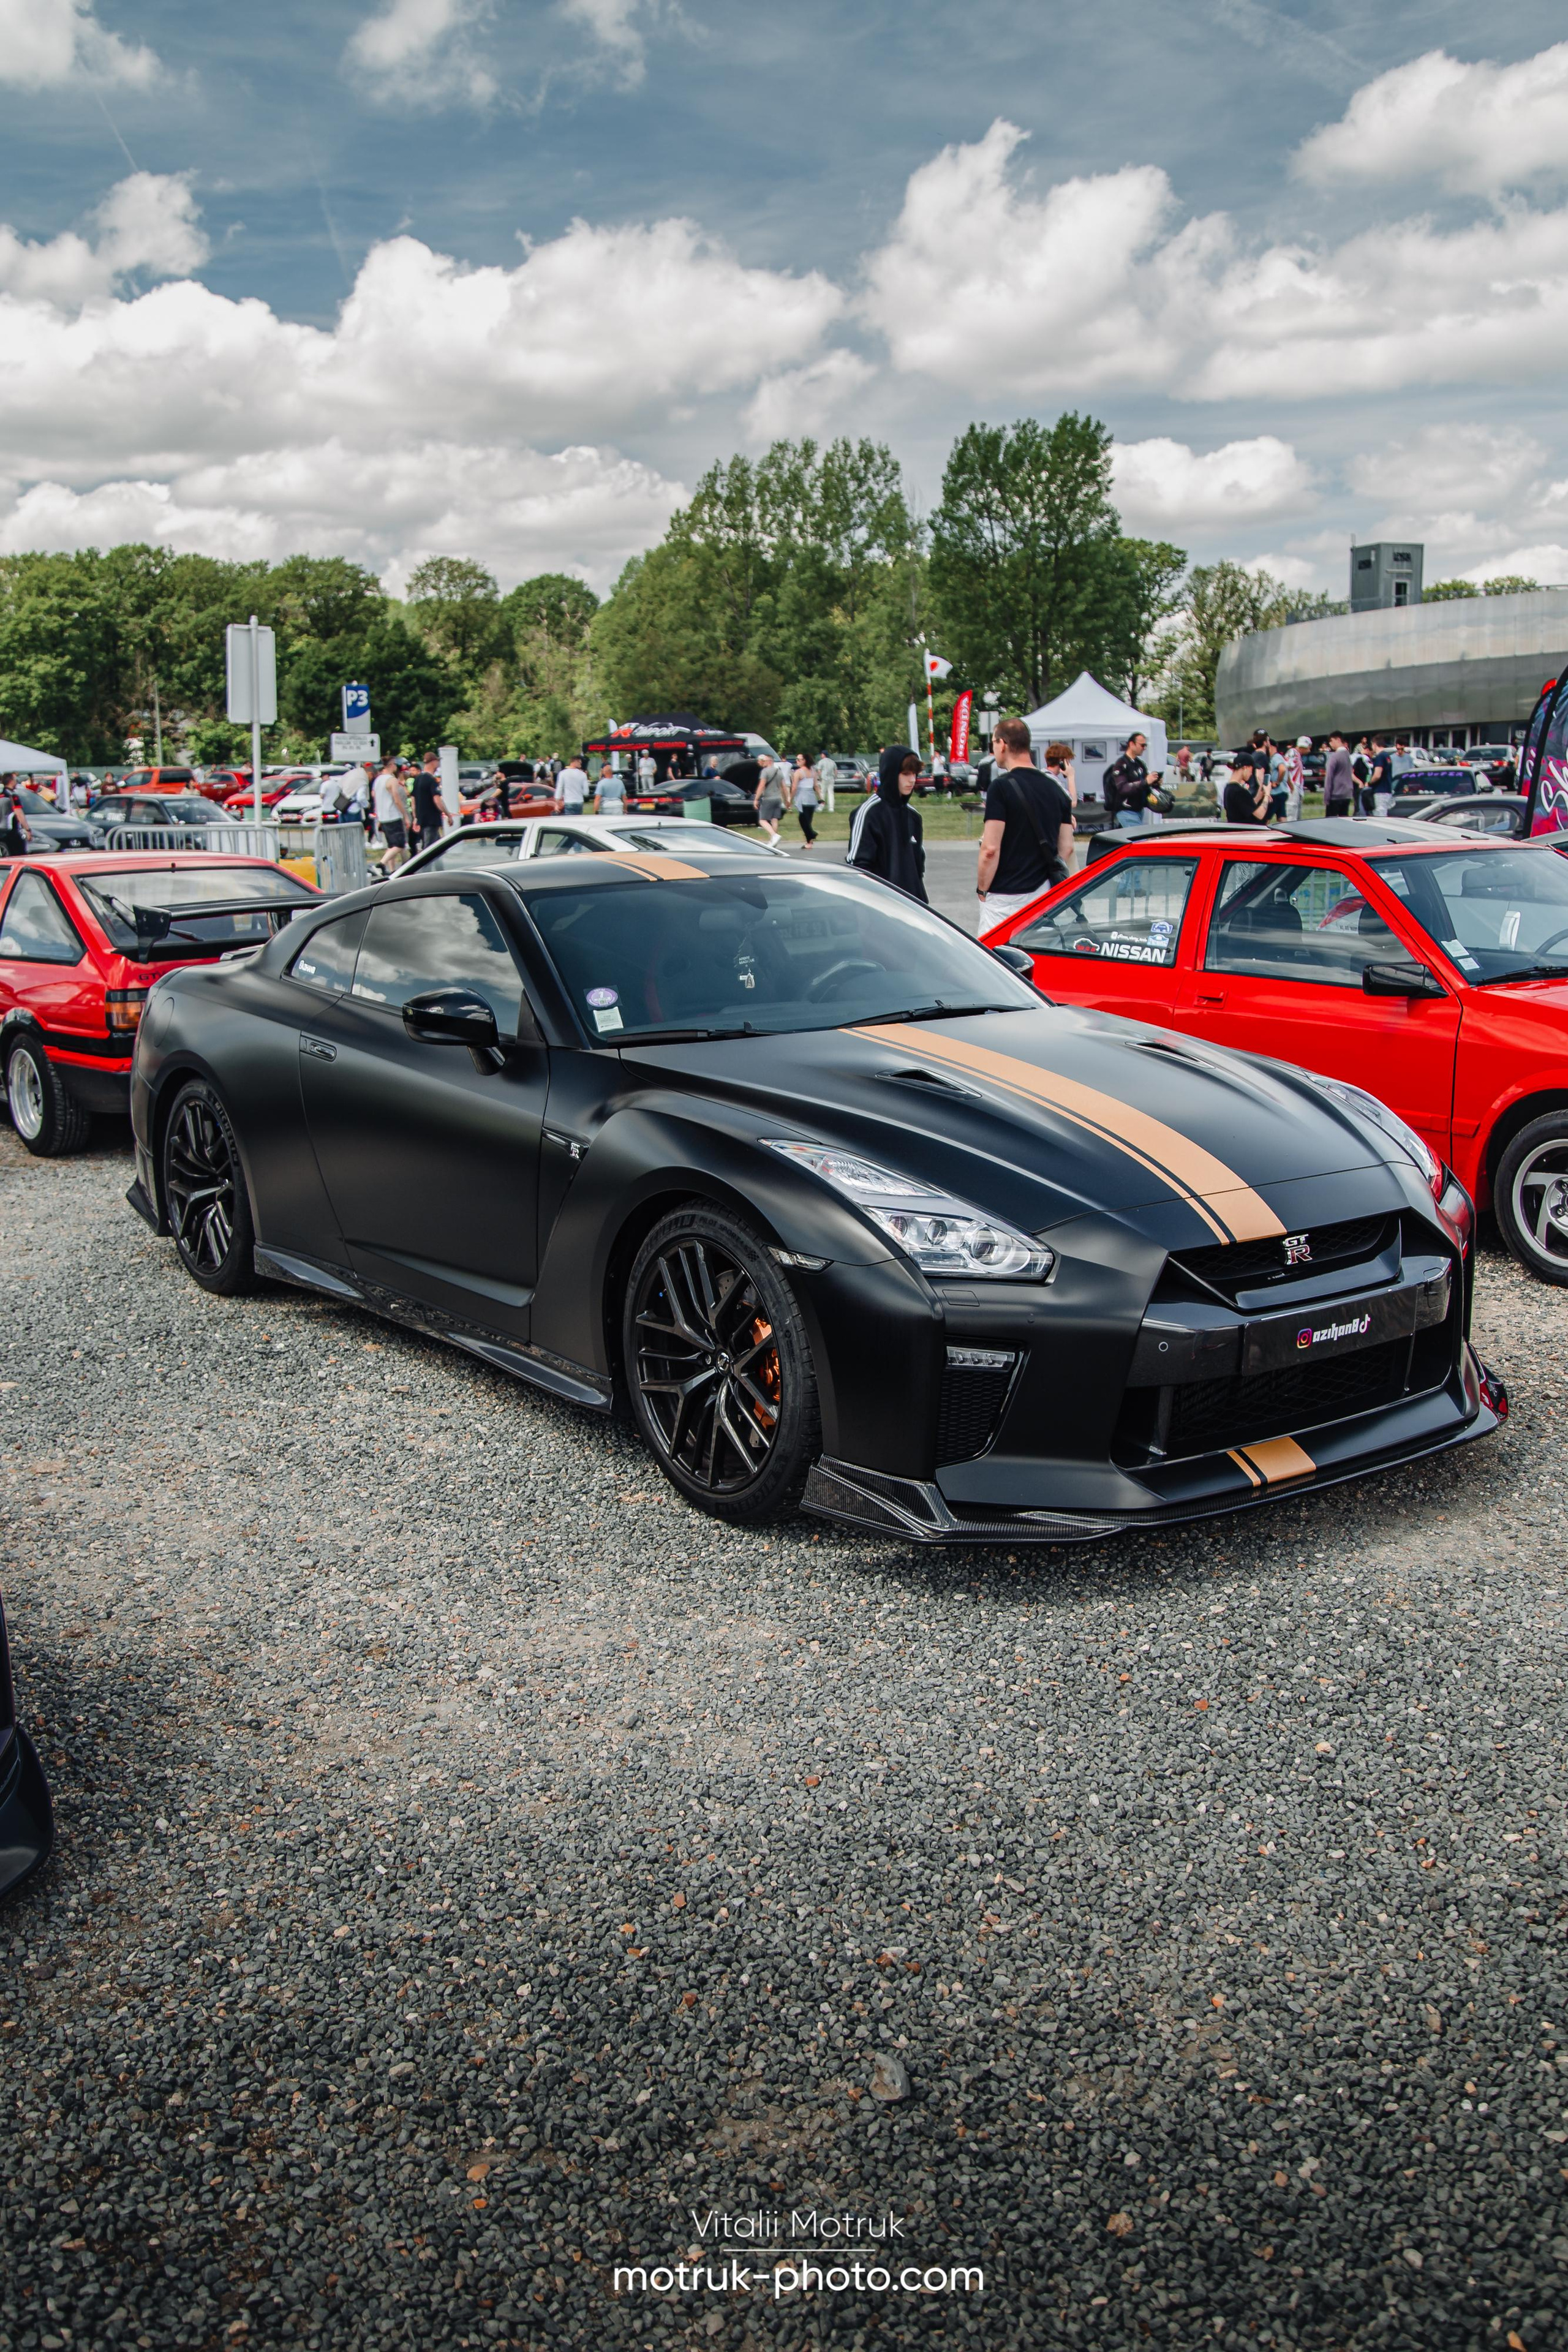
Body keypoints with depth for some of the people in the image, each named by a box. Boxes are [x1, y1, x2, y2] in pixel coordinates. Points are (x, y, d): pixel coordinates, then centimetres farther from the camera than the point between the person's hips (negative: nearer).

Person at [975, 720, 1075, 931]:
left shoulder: (1001, 787, -12)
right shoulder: (1056, 789, 8)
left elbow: (991, 849, -17)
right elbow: (1067, 849, 9)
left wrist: (982, 889, -5)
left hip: (1005, 896, -7)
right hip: (1044, 892, 7)